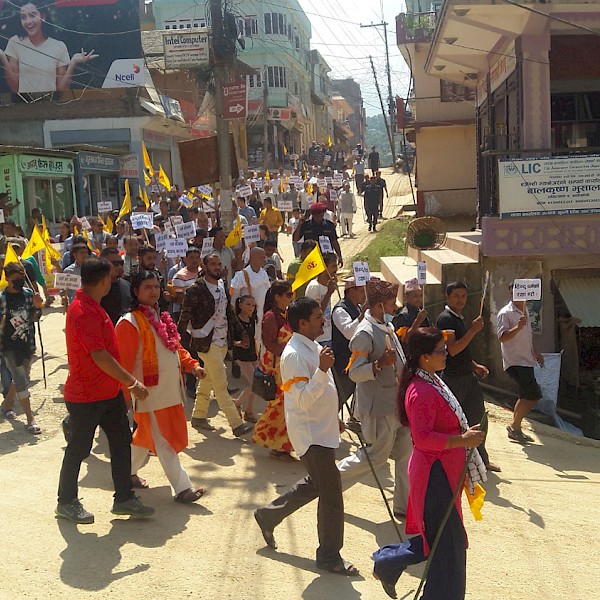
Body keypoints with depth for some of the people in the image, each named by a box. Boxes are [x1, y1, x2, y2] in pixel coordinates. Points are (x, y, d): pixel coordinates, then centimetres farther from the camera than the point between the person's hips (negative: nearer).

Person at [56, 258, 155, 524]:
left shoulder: (92, 307, 9)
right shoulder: (82, 312, -25)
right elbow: (99, 355, -29)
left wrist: (124, 381, 23)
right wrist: (132, 382, -25)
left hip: (109, 391, 9)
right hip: (86, 396, -9)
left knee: (122, 441, 11)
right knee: (79, 449, 6)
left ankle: (124, 498, 20)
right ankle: (66, 502, 23)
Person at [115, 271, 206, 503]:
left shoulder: (161, 317, 14)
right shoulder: (130, 323, -15)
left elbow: (175, 346, 19)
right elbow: (123, 362, -17)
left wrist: (192, 365, 4)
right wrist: (125, 393, -19)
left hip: (170, 390, 9)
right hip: (150, 393, -9)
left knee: (147, 435, 21)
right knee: (164, 440, -3)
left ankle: (129, 471, 39)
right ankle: (182, 488, 1)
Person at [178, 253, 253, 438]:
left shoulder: (223, 286, 9)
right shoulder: (195, 290, -13)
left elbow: (229, 312, 17)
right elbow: (185, 317, -11)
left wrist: (240, 333, 13)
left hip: (223, 340, 7)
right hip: (207, 342, -7)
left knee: (208, 380, 18)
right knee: (221, 384, -7)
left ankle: (199, 416, 31)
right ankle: (236, 424, -6)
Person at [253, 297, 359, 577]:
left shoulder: (314, 348, 10)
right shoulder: (295, 355, -21)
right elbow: (304, 400, -27)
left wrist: (334, 418, 26)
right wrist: (322, 370, -37)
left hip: (321, 429, 10)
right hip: (310, 433, -10)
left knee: (315, 484, 21)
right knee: (331, 494, -4)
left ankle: (268, 515, 35)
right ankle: (329, 556, 10)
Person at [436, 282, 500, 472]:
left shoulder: (459, 318, 15)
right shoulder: (445, 318, -15)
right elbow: (453, 349, -25)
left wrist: (474, 365, 15)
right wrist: (473, 330, -25)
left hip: (467, 376, 9)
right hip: (453, 378, -9)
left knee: (477, 418, 12)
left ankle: (481, 460, 20)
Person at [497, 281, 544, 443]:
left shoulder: (524, 310, 15)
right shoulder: (506, 313, -14)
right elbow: (502, 337, -25)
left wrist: (534, 352, 26)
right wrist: (518, 327, -39)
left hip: (526, 361, 9)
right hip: (515, 361, -9)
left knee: (526, 396, 12)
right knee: (534, 395, -15)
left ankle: (515, 429, 22)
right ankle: (515, 426, -2)